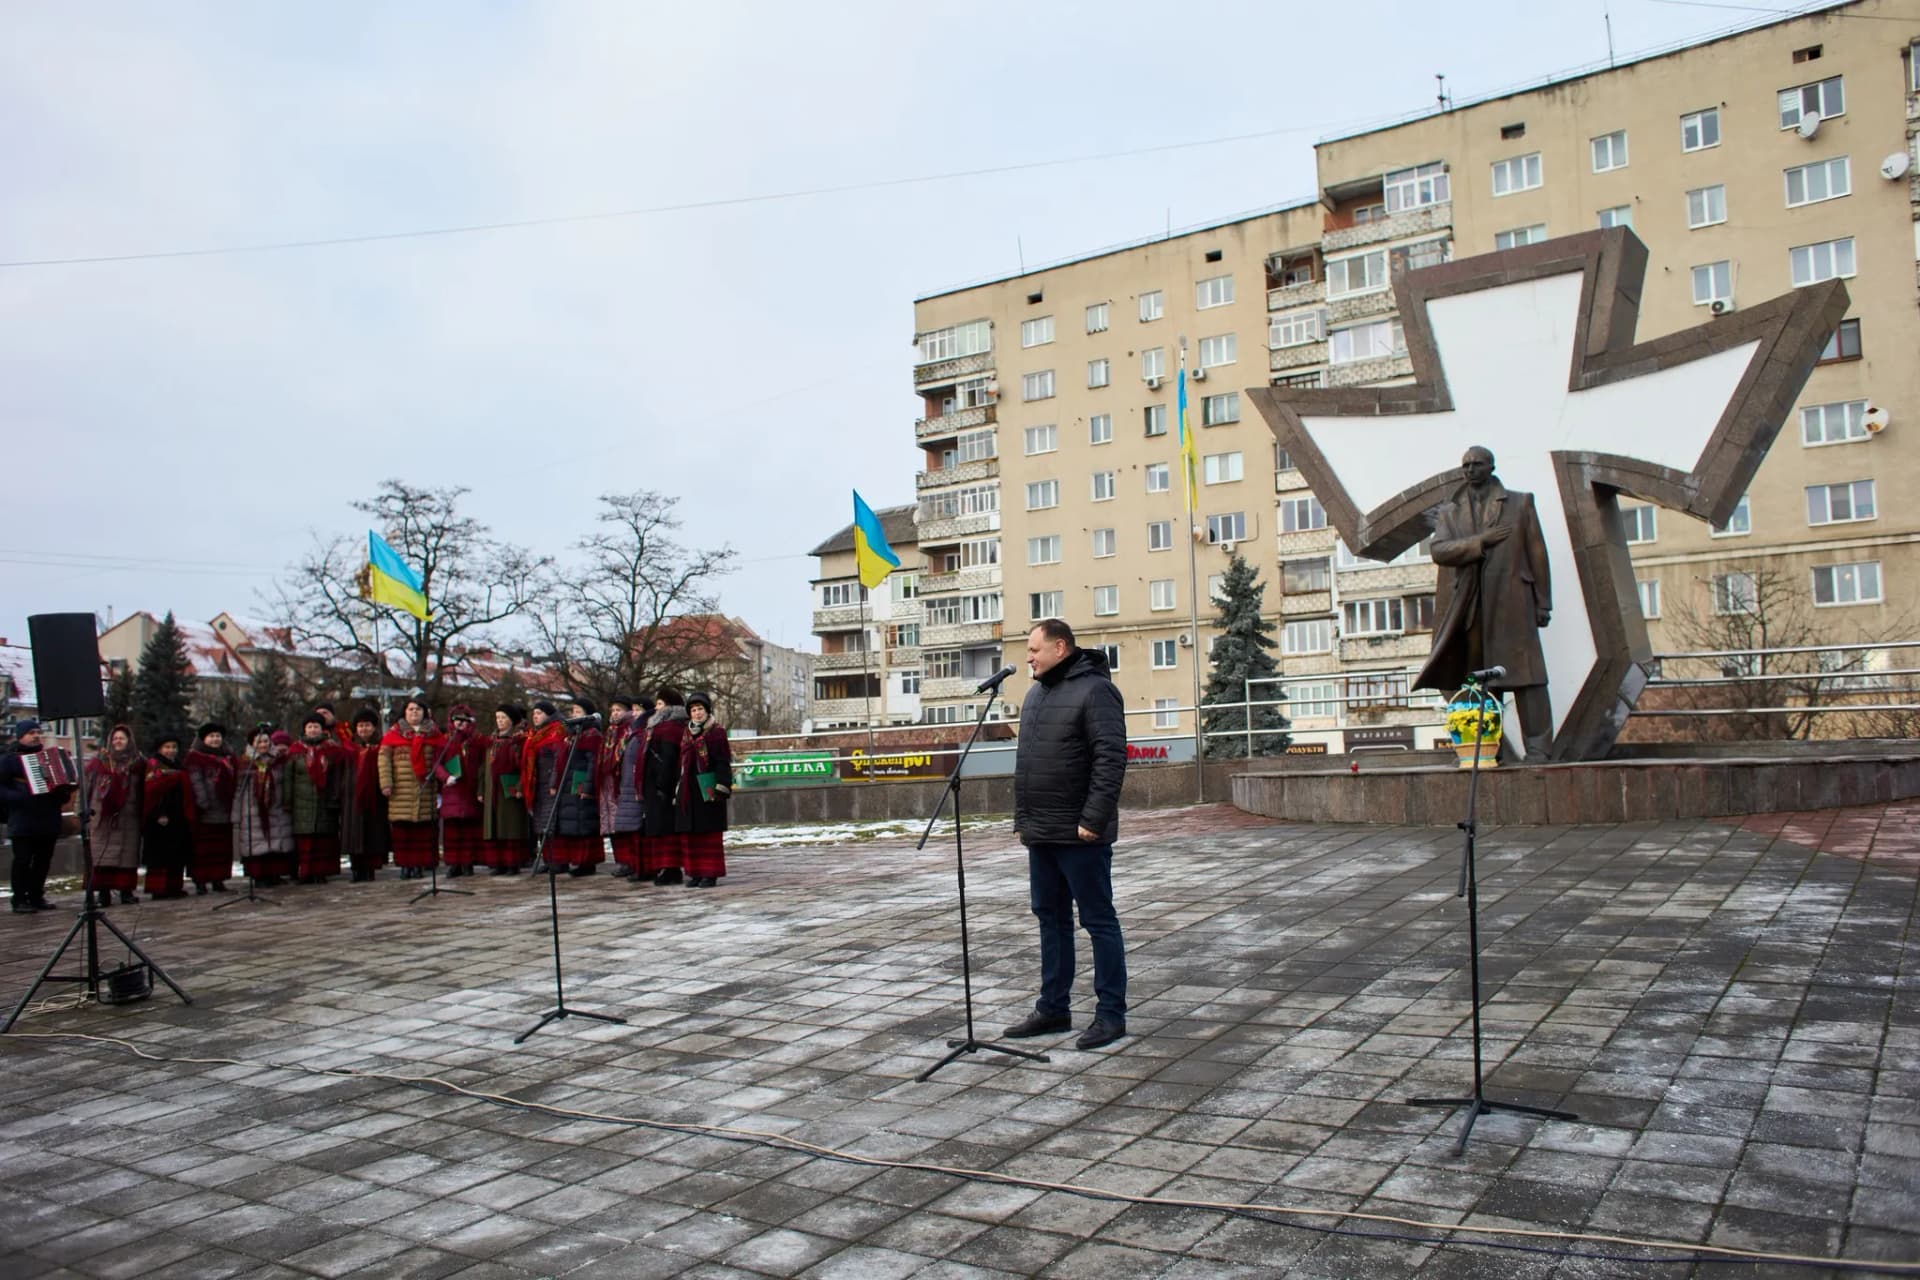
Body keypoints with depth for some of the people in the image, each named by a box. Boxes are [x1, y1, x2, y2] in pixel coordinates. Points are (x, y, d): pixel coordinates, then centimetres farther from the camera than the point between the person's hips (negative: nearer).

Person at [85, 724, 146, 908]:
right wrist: (86, 810, -3)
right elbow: (87, 786, 6)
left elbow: (145, 790, 7)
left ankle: (126, 890, 7)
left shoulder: (139, 763, 8)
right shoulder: (99, 762, 8)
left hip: (128, 816, 0)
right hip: (103, 815, 0)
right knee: (101, 853, -4)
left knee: (127, 853, 0)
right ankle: (103, 892, -2)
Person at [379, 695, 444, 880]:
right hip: (401, 788, -1)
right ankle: (405, 865, 4)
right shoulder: (394, 733, 9)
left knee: (423, 826, -3)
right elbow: (384, 757, 2)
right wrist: (386, 783, -7)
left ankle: (420, 864, 3)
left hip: (425, 788, 1)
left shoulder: (434, 733, 13)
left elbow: (442, 758, 11)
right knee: (402, 827, -3)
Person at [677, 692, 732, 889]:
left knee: (711, 832, -2)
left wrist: (722, 787, -16)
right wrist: (679, 789, 15)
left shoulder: (717, 732, -4)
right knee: (691, 832, 7)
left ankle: (711, 873, 3)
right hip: (689, 790, 6)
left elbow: (723, 762, -8)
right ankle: (695, 873, 14)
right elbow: (682, 762, 18)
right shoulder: (687, 733, 14)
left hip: (708, 788, -6)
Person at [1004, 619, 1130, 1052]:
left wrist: (1093, 818, -22)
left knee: (1098, 920, 1)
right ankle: (1053, 1009, 23)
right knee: (1050, 919, 14)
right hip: (1041, 835, 9)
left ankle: (1110, 1014, 9)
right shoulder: (1036, 694, 16)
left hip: (1080, 836, -9)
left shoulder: (1094, 690, -11)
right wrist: (1021, 818, 15)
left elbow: (1111, 758, -18)